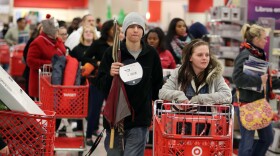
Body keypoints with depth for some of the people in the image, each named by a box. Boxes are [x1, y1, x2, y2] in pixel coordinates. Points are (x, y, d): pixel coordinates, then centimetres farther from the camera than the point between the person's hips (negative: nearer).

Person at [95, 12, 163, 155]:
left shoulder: (151, 54, 3)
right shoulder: (112, 52, -3)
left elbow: (157, 83, 15)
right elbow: (100, 84, -3)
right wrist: (110, 75, -22)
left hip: (140, 118, 0)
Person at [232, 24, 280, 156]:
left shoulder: (260, 55, 11)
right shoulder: (245, 55, -15)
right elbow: (237, 78, -29)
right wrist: (259, 80, -25)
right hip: (247, 105, -9)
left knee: (267, 138, 15)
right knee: (247, 141, 0)